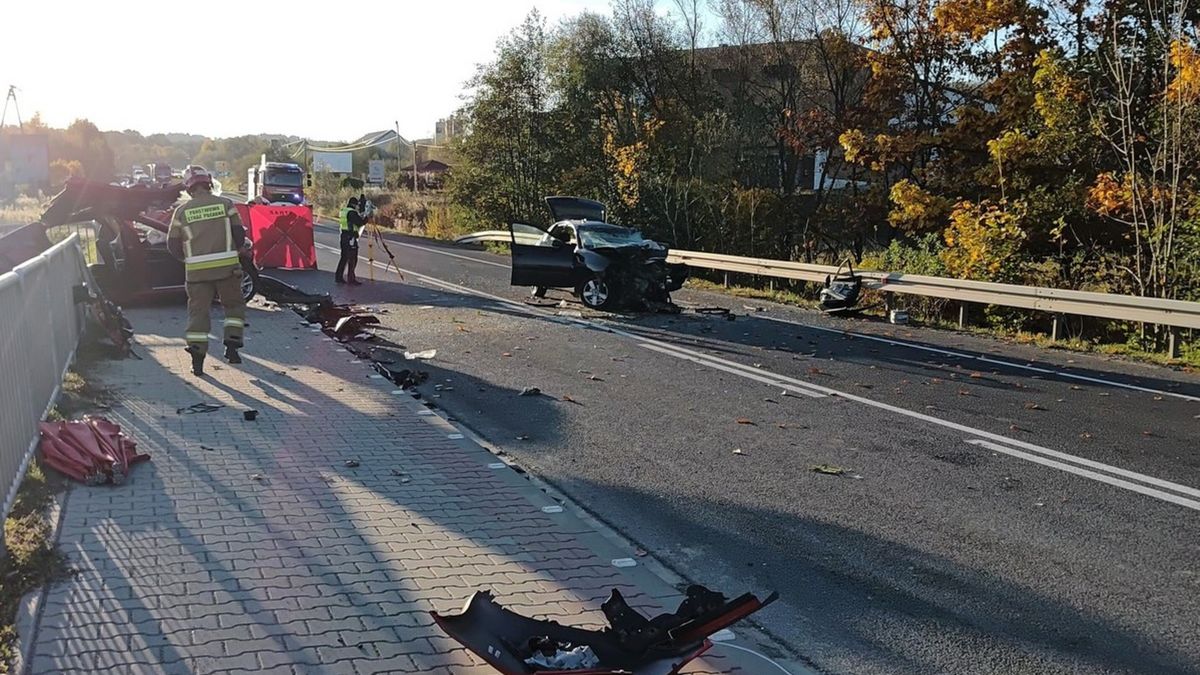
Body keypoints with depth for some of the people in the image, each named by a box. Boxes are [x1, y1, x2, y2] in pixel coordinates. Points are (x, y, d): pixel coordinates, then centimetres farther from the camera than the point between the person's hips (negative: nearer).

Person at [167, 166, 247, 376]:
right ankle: (232, 342, 3)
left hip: (196, 270, 1)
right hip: (226, 267, -1)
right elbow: (239, 235, 1)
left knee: (198, 311, 7)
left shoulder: (182, 211, 3)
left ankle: (197, 357, 4)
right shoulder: (225, 204, 0)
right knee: (234, 304, 17)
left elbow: (173, 245, 6)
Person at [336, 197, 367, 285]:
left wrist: (360, 216, 13)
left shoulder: (343, 211, 14)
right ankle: (351, 279, -5)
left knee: (344, 257, 15)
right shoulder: (352, 213, -15)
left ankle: (338, 277, 18)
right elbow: (360, 223, -19)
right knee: (353, 259, -5)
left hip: (344, 237, 10)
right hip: (351, 238, -10)